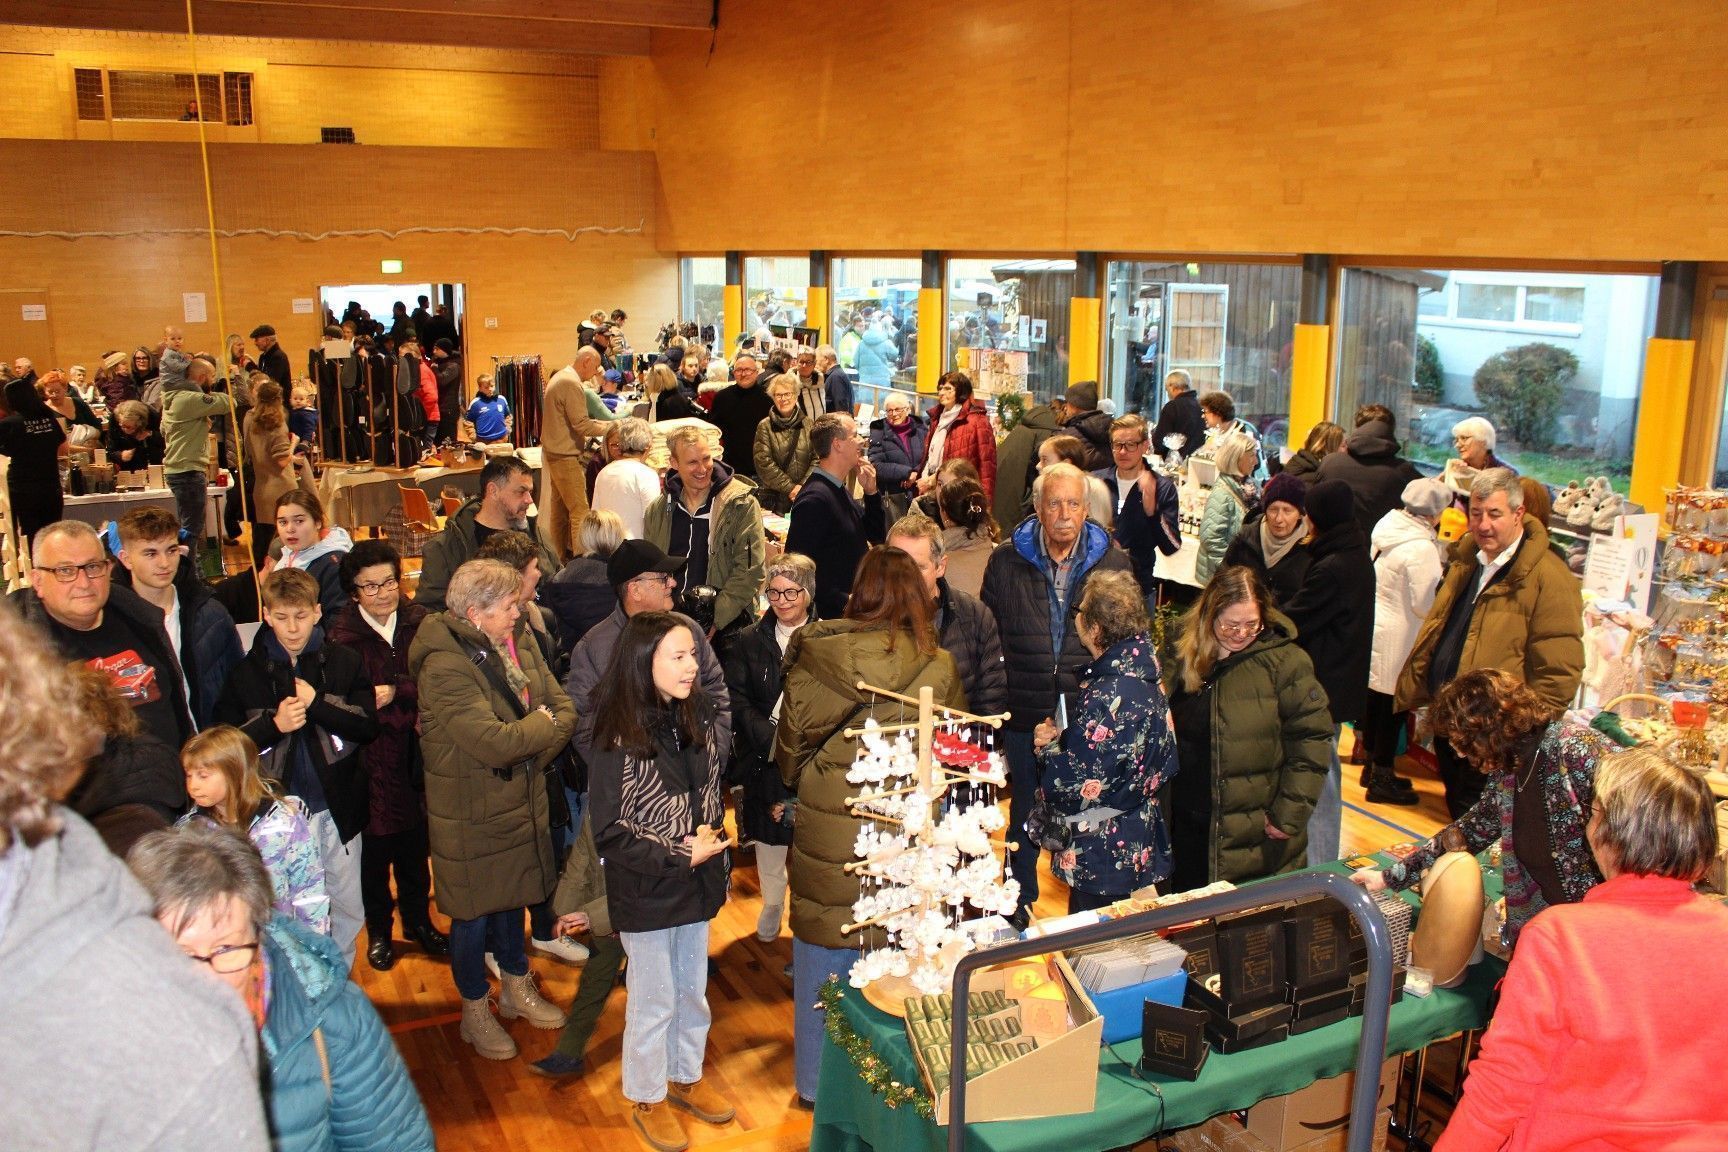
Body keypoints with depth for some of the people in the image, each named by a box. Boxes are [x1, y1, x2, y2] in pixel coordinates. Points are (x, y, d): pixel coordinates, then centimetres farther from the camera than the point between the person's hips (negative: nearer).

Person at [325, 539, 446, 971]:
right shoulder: (343, 634, -6)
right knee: (375, 847, 8)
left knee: (416, 845, 13)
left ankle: (418, 920, 33)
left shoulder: (420, 622, 0)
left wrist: (395, 693, -17)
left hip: (417, 757, 2)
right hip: (371, 761, -2)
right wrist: (412, 710, -13)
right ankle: (378, 931, 27)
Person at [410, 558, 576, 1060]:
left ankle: (517, 989, 44)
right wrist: (543, 725, -15)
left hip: (522, 801, 7)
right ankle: (476, 1012, 31)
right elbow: (495, 742, -32)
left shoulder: (519, 647, 0)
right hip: (471, 815, -7)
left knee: (513, 898, 24)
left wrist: (529, 750, -15)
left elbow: (565, 709, 0)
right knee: (474, 913, 11)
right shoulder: (444, 667, -25)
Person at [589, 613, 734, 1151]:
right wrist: (680, 856, -18)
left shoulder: (696, 719, -3)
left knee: (693, 991, 20)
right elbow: (610, 834, -17)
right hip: (647, 896, -5)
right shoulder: (620, 741, -21)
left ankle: (685, 1076, 42)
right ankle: (647, 1098, 33)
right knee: (654, 1002, 11)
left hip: (696, 884, 6)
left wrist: (714, 845, 0)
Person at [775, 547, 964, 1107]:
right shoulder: (939, 669, -11)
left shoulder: (812, 660, -12)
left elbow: (788, 756, 1)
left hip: (825, 841, 0)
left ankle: (816, 1082, 32)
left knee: (823, 961, 16)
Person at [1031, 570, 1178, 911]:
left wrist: (1047, 746, -7)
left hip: (1102, 857, -9)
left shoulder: (1106, 697, -26)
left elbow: (1079, 787, -25)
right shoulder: (1146, 680, 1)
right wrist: (1061, 738, 3)